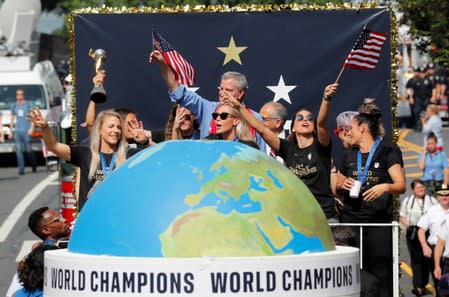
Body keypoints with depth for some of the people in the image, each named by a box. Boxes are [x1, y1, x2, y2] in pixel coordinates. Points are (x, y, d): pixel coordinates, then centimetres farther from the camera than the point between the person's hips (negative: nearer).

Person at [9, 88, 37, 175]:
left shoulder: (28, 105, 3)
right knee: (18, 150, -5)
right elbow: (12, 119, 21)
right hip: (17, 131, 3)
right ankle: (21, 169, -6)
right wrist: (10, 131, 16)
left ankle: (34, 166, 21)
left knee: (28, 150, -2)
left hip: (26, 131, -3)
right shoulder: (14, 106, 15)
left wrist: (31, 128, -10)